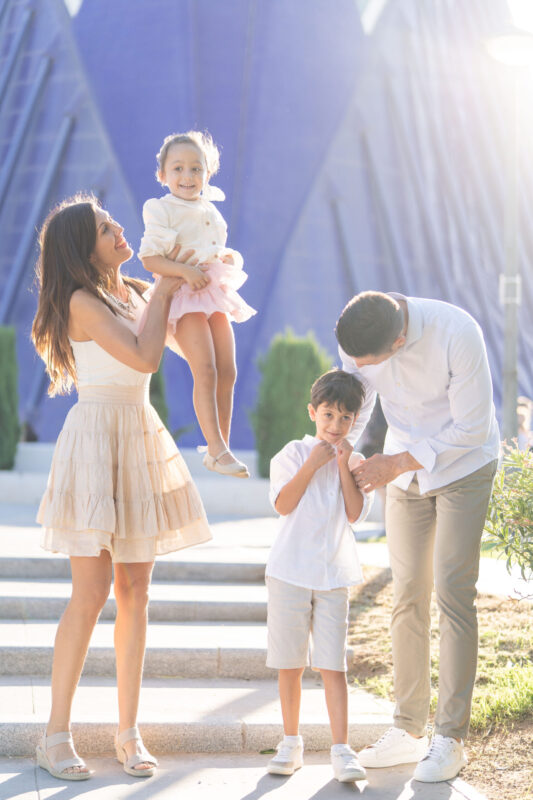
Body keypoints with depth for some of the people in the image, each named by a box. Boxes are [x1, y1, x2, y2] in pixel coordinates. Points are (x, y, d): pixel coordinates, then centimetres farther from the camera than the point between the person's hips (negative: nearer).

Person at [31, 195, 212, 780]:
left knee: (134, 591, 5)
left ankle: (128, 732, 11)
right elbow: (145, 358, -16)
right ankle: (56, 736, 1)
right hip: (96, 436, -7)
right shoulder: (83, 301, -10)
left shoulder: (134, 292, 13)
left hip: (141, 437, 7)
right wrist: (164, 292, -5)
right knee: (91, 592, -9)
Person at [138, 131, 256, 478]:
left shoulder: (210, 211, 15)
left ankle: (222, 446, 13)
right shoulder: (162, 211, -6)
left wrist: (233, 258, 5)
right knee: (205, 370, -16)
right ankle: (216, 449, -13)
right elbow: (149, 258, -13)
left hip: (214, 294, 7)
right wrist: (184, 271, -25)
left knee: (228, 371, 4)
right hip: (184, 296, -7)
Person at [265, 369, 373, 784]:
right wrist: (313, 463, -15)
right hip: (291, 571, -1)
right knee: (290, 663, 7)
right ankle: (291, 742, 19)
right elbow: (283, 504, -12)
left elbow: (355, 513, -5)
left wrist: (344, 466, -11)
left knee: (333, 664, -3)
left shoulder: (355, 462, 6)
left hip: (334, 574, 1)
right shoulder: (294, 453, 0)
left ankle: (341, 749, -2)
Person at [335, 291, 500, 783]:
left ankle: (451, 738, -4)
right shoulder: (356, 338, -16)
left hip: (463, 466, -5)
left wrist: (398, 463, -25)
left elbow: (472, 428, -24)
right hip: (405, 470, 5)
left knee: (453, 593, -10)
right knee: (407, 595, 4)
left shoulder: (457, 333, -31)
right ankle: (409, 730, 13)